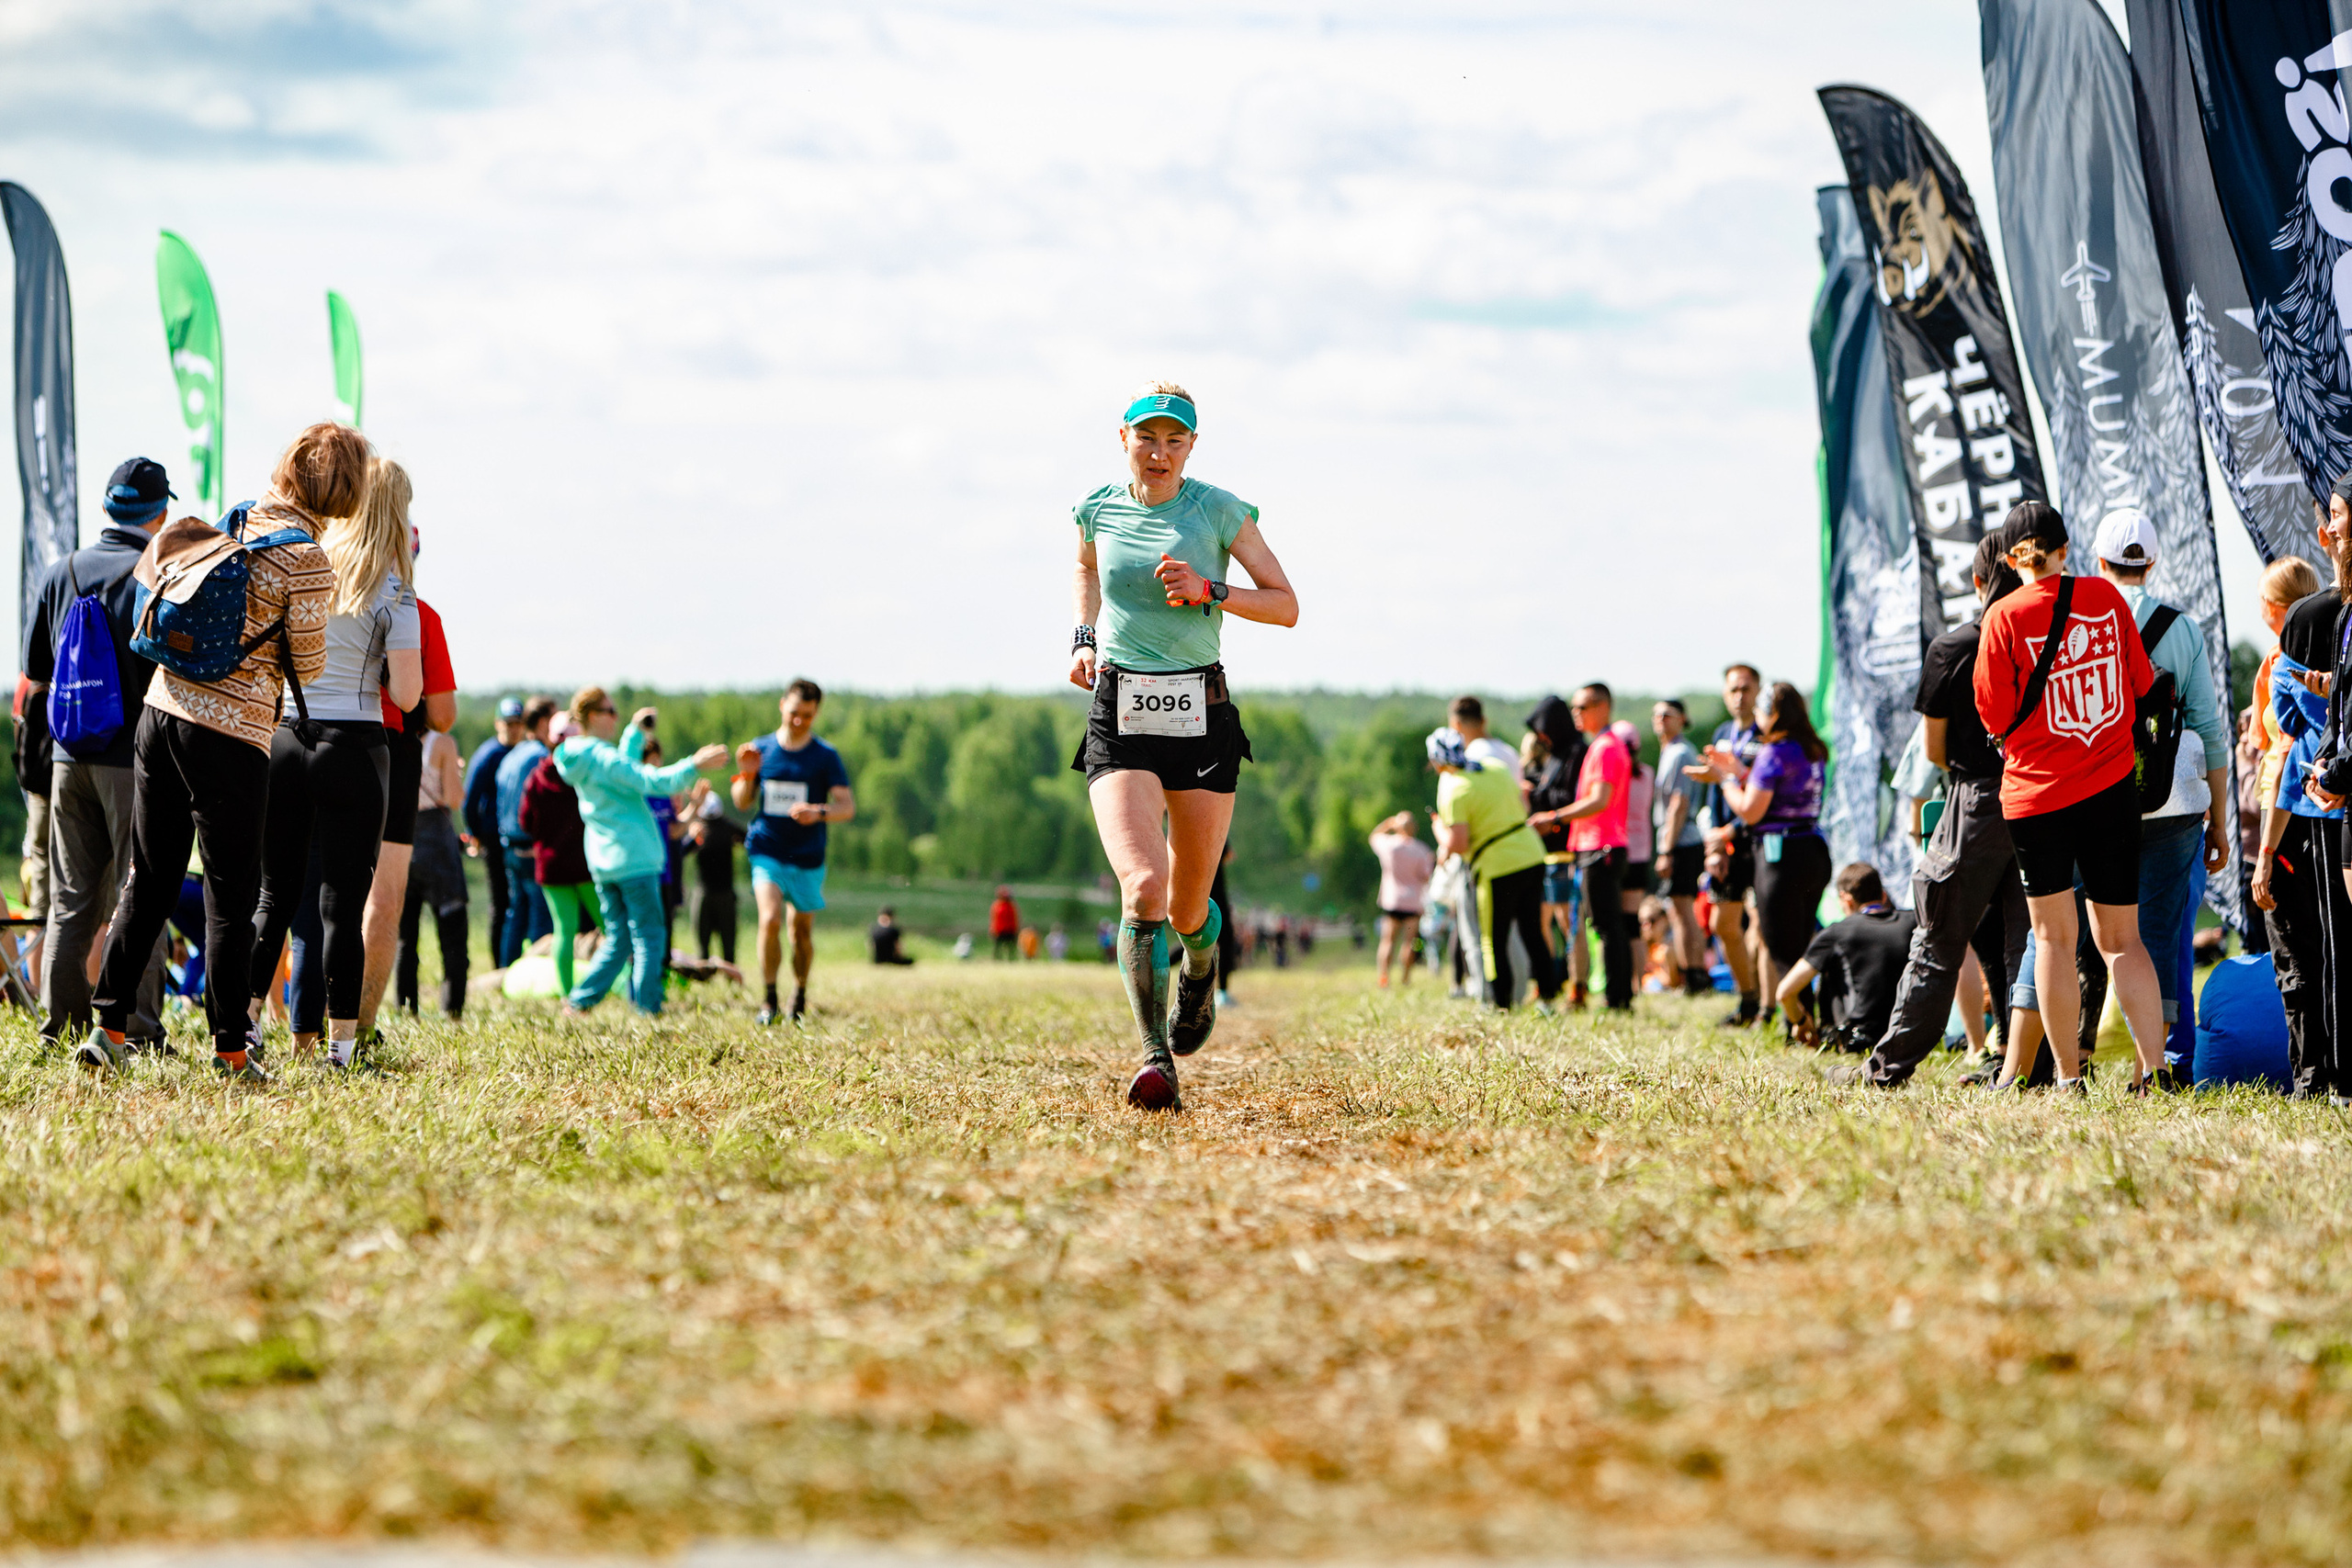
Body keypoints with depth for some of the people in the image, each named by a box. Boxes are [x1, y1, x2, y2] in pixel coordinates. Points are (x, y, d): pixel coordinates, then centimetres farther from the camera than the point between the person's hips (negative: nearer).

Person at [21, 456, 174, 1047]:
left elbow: (36, 677, 12)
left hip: (70, 757, 5)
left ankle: (62, 1026, 8)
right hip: (135, 756, -5)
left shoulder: (61, 574, 8)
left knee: (72, 902, 10)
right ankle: (138, 1029, -5)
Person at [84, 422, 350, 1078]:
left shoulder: (239, 519, 8)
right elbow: (307, 666, -4)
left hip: (162, 705, 6)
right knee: (231, 894, 3)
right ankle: (230, 1050, 6)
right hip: (230, 731, -6)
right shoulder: (307, 560, -12)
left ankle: (109, 1025, 12)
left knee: (148, 882, 13)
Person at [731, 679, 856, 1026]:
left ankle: (800, 994, 34)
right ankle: (768, 1000, -10)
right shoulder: (761, 749, 3)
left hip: (807, 859, 0)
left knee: (802, 932, 10)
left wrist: (819, 812, -27)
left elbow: (847, 807, -7)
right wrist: (746, 775, -10)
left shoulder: (825, 757, -3)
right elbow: (742, 803, 10)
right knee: (770, 920, -20)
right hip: (766, 853, 0)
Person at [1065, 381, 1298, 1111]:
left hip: (1202, 716, 0)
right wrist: (1083, 637, 12)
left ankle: (1202, 967, 46)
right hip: (1120, 721, 0)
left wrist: (1209, 590, -15)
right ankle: (1156, 1058, -17)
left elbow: (1286, 606, 0)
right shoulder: (1097, 511, 6)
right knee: (1143, 887, -22)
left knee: (1187, 909, 7)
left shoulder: (1219, 511, -1)